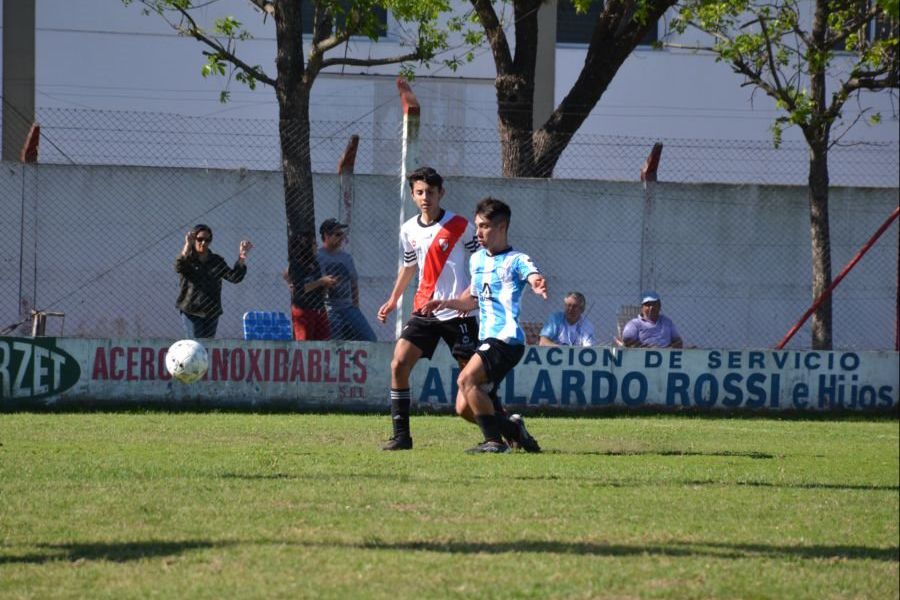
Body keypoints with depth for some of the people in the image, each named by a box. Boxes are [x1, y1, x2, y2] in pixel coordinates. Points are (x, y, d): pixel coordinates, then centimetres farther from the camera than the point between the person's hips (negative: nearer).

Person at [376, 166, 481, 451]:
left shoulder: (460, 226, -7)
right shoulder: (409, 230, 7)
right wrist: (393, 300, 26)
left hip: (457, 312, -5)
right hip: (424, 310, 5)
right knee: (398, 365, -9)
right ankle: (401, 435, -5)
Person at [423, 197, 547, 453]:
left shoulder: (516, 260, -6)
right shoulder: (477, 260, 17)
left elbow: (533, 276, -28)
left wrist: (539, 284, -52)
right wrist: (447, 303, 13)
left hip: (506, 339, -8)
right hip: (486, 340, 8)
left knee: (466, 379, -27)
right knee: (464, 408, 3)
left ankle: (495, 440, -17)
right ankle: (512, 427, 23)